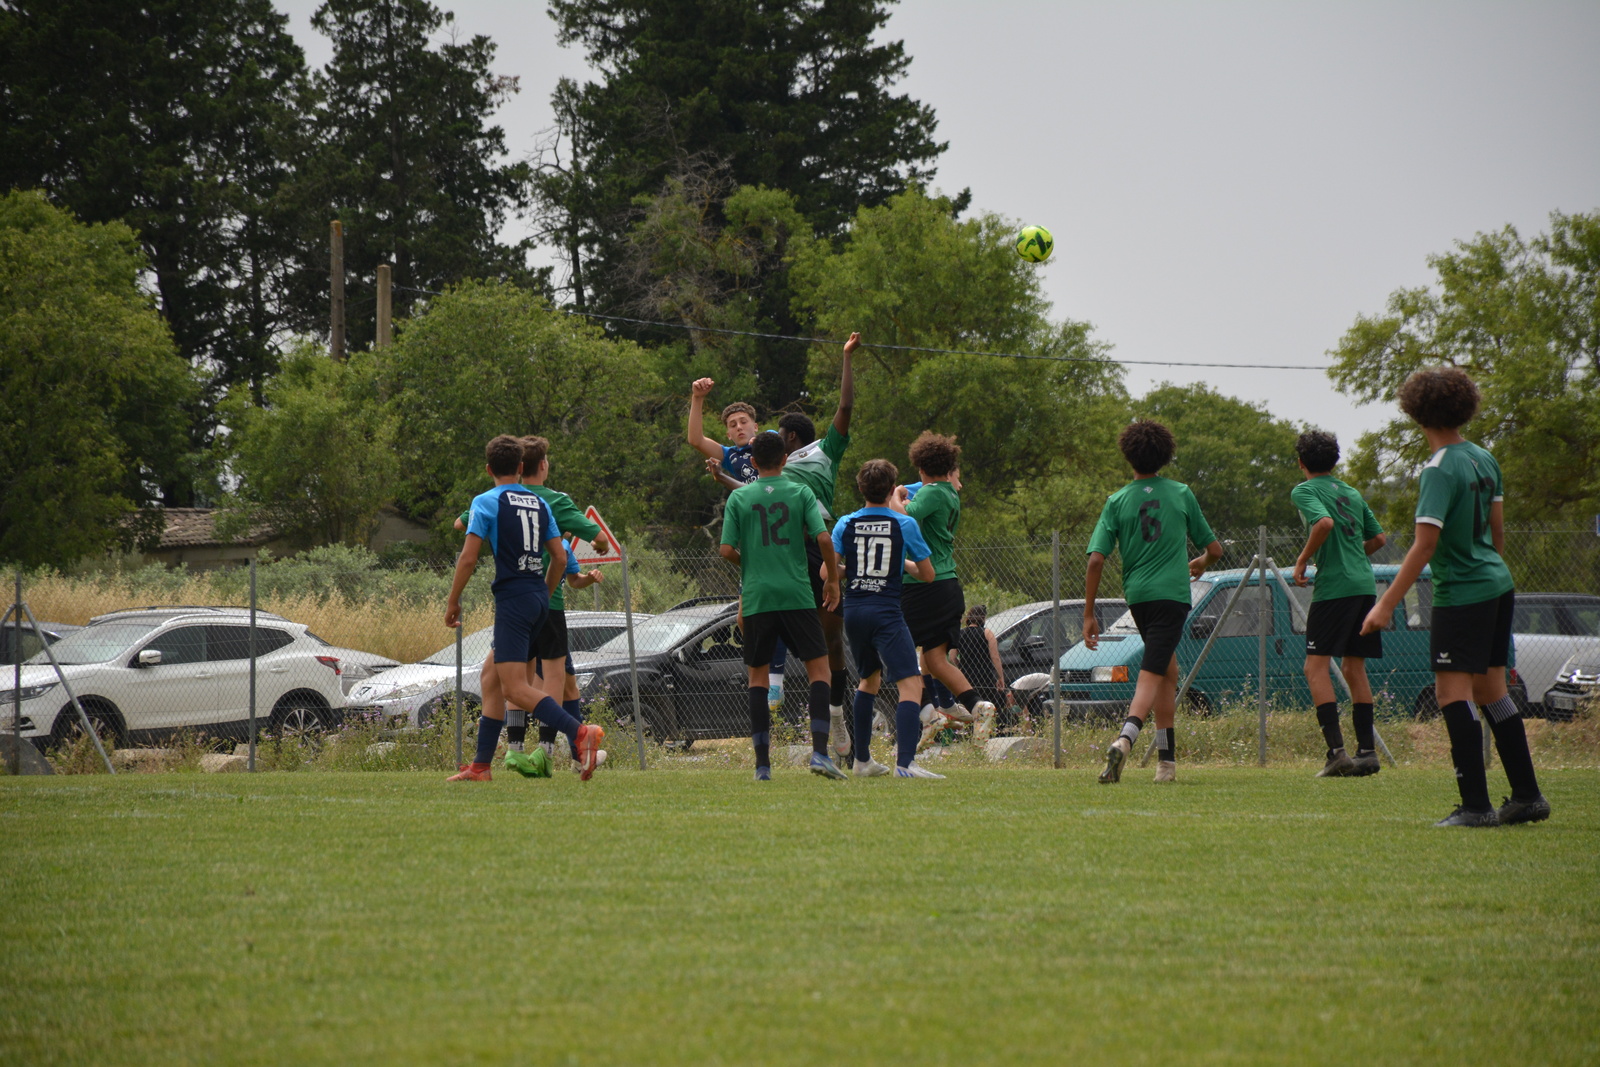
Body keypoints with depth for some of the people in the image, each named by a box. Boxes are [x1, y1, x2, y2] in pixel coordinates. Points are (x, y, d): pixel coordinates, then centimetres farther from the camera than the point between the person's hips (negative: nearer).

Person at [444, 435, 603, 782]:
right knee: (493, 681, 15)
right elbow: (560, 556, 13)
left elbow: (468, 558, -10)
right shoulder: (539, 504, 13)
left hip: (512, 598, -8)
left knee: (516, 687, -14)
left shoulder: (486, 503, -5)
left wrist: (453, 601, 0)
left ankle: (580, 732, -31)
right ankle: (480, 765, 16)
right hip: (538, 598, 8)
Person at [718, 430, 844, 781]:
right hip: (796, 595, -1)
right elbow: (823, 538, -7)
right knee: (819, 668, 6)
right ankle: (819, 751, -8)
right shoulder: (800, 493, 2)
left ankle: (762, 764, 4)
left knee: (757, 676, 9)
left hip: (756, 597, 1)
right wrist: (833, 579, 7)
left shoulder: (739, 497, 4)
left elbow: (726, 550, -1)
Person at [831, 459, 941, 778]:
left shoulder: (846, 524, 5)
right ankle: (905, 763, -30)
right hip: (886, 613, -5)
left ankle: (862, 760, 31)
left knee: (869, 679, 27)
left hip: (853, 611, 5)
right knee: (910, 683, -12)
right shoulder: (904, 524, -2)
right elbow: (927, 573, 5)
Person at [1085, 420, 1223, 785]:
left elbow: (1096, 559, -3)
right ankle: (1125, 739, -35)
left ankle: (1168, 759, 19)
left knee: (1168, 670, 20)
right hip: (1172, 592, -3)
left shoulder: (1117, 502, 4)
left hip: (1136, 595, 3)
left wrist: (1089, 614, 2)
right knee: (1151, 676, -10)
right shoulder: (1181, 494, 5)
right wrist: (1200, 563, 37)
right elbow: (1214, 549, 12)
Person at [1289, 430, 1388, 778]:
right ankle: (1367, 750, 10)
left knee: (1316, 666, -5)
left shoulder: (1305, 491, -3)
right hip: (1365, 585, 7)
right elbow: (1378, 538, 22)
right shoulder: (1352, 493, 19)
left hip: (1334, 587, -7)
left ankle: (1336, 750, -18)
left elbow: (1325, 523, -21)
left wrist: (1302, 561, -10)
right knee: (1353, 667, 14)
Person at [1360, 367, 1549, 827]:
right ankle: (1527, 795, 17)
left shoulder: (1440, 470, -18)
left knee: (1453, 692, -7)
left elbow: (1425, 545, -22)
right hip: (1498, 586, 8)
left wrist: (1387, 604, -22)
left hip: (1462, 594, -8)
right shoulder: (1485, 460, 7)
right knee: (1490, 690, 15)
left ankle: (1475, 805, -12)